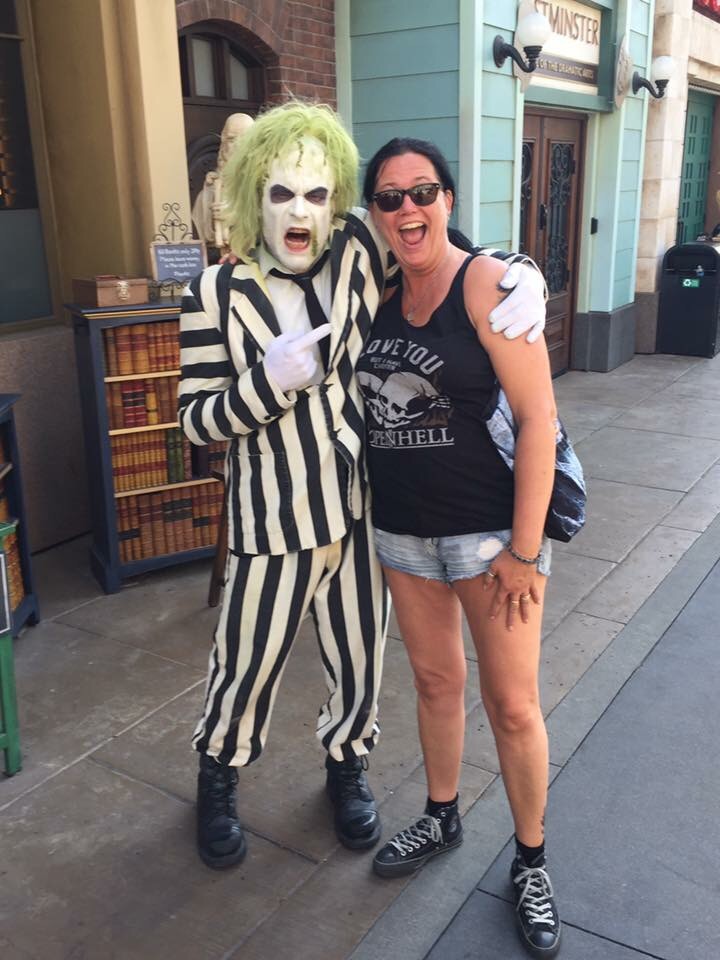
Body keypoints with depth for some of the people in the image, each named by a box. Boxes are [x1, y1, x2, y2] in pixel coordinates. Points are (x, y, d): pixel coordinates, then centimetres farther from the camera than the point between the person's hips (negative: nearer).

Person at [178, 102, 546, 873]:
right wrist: (269, 380, -24)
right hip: (273, 519, -2)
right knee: (246, 667, 14)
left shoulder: (359, 252, -5)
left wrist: (526, 279, -20)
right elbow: (195, 419, -7)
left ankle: (346, 767, 48)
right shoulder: (217, 292, -9)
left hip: (361, 506, 2)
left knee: (359, 660, 18)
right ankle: (217, 777, 45)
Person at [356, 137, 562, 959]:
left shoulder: (487, 283, -13)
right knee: (434, 681, 20)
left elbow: (538, 416, -16)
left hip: (488, 529, -5)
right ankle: (441, 817, 43)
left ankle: (531, 864, 29)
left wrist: (524, 550, -17)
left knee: (512, 705, 7)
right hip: (401, 529, 5)